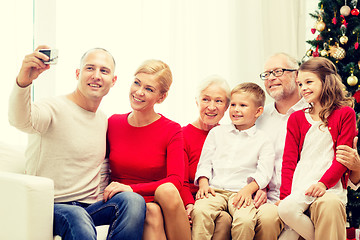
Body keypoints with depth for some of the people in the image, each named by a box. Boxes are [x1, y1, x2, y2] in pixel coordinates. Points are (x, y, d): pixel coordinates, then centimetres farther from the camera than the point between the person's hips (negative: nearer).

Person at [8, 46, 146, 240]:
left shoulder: (104, 121, 15)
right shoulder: (55, 109, -7)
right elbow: (21, 120, -31)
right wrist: (23, 82, -50)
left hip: (89, 207, 6)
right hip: (51, 207, -6)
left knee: (133, 200, -24)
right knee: (79, 221, -39)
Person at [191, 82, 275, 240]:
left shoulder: (262, 140, 11)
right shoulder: (217, 132, 19)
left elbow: (264, 172, 1)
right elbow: (205, 162, 15)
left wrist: (249, 189, -16)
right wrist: (203, 184, -2)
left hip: (241, 192, -1)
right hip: (214, 190, 2)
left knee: (245, 220, -31)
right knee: (200, 211, -30)